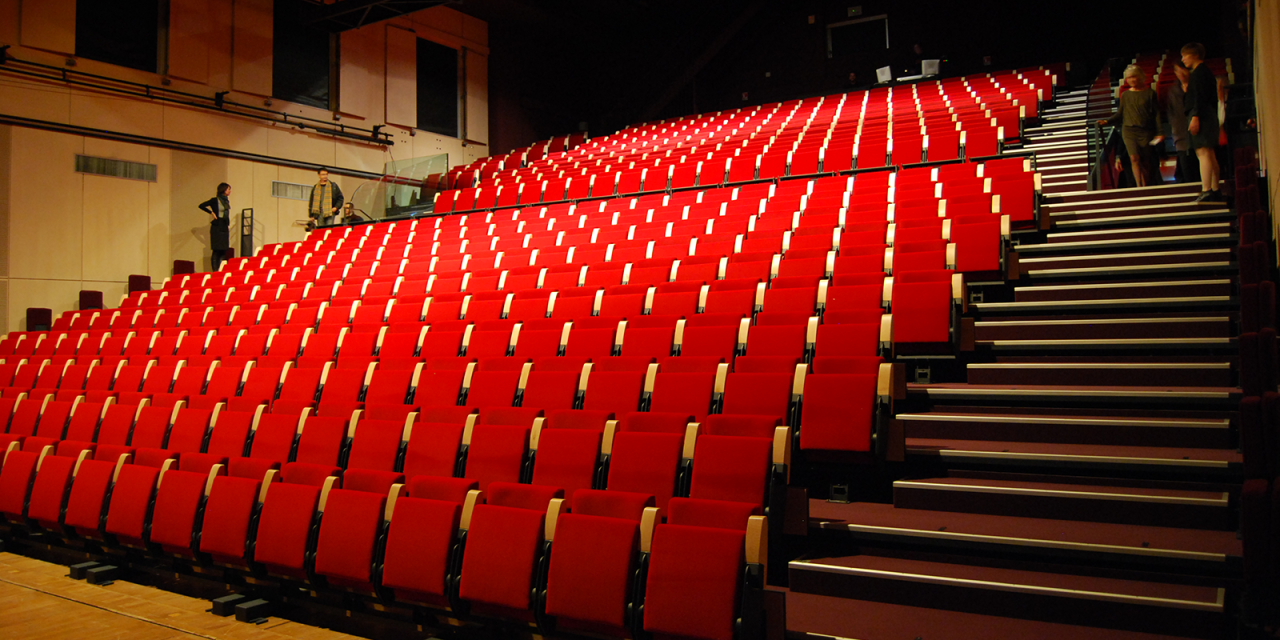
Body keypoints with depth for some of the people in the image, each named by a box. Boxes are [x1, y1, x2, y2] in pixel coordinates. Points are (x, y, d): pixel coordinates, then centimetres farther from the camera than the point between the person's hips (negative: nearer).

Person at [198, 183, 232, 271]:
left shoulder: (226, 201, 14)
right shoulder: (215, 200, -5)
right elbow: (201, 206, -7)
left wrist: (228, 225, 13)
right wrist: (211, 213, -9)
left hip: (225, 228, 7)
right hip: (217, 228, -7)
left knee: (223, 250, 4)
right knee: (216, 250, -8)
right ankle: (215, 270, -8)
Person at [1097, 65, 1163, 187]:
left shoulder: (1150, 93, 6)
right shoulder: (1125, 95, 13)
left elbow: (1157, 113, 5)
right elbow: (1120, 114, 18)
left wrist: (1160, 132, -1)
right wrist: (1108, 121, 2)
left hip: (1146, 132, 0)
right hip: (1129, 131, 1)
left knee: (1146, 162, -1)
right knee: (1134, 158, -18)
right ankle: (1141, 187, -23)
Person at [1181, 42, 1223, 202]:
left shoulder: (1199, 72, -9)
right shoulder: (1206, 72, 21)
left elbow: (1200, 97, -18)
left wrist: (1195, 117, -22)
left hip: (1201, 116, -11)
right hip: (1210, 116, 11)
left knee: (1203, 153, -16)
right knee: (1210, 155, 12)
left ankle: (1206, 191, -22)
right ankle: (1215, 191, 15)